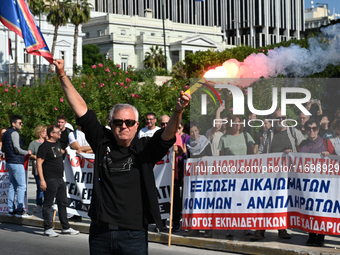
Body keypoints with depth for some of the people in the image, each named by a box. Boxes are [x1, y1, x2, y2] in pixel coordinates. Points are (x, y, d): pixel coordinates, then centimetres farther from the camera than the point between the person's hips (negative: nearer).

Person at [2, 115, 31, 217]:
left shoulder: (6, 133, 16)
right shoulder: (14, 133, -14)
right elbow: (17, 149, -18)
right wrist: (27, 152, -3)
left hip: (9, 162, 10)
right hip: (16, 162, -10)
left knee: (12, 186, 12)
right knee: (22, 186, -6)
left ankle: (11, 209, 14)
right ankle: (19, 210, -8)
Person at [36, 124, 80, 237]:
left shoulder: (58, 143, 13)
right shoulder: (44, 146, -12)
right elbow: (39, 164, -15)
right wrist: (42, 180, -21)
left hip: (60, 179, 9)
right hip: (50, 180, -9)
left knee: (63, 203, 13)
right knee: (48, 204, -1)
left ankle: (66, 227, 20)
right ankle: (48, 229, 6)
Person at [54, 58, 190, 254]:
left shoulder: (145, 149, -1)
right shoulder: (103, 142, 5)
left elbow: (168, 134, -18)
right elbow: (81, 109, 5)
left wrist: (178, 112, -38)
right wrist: (62, 75, 4)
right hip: (100, 233, 3)